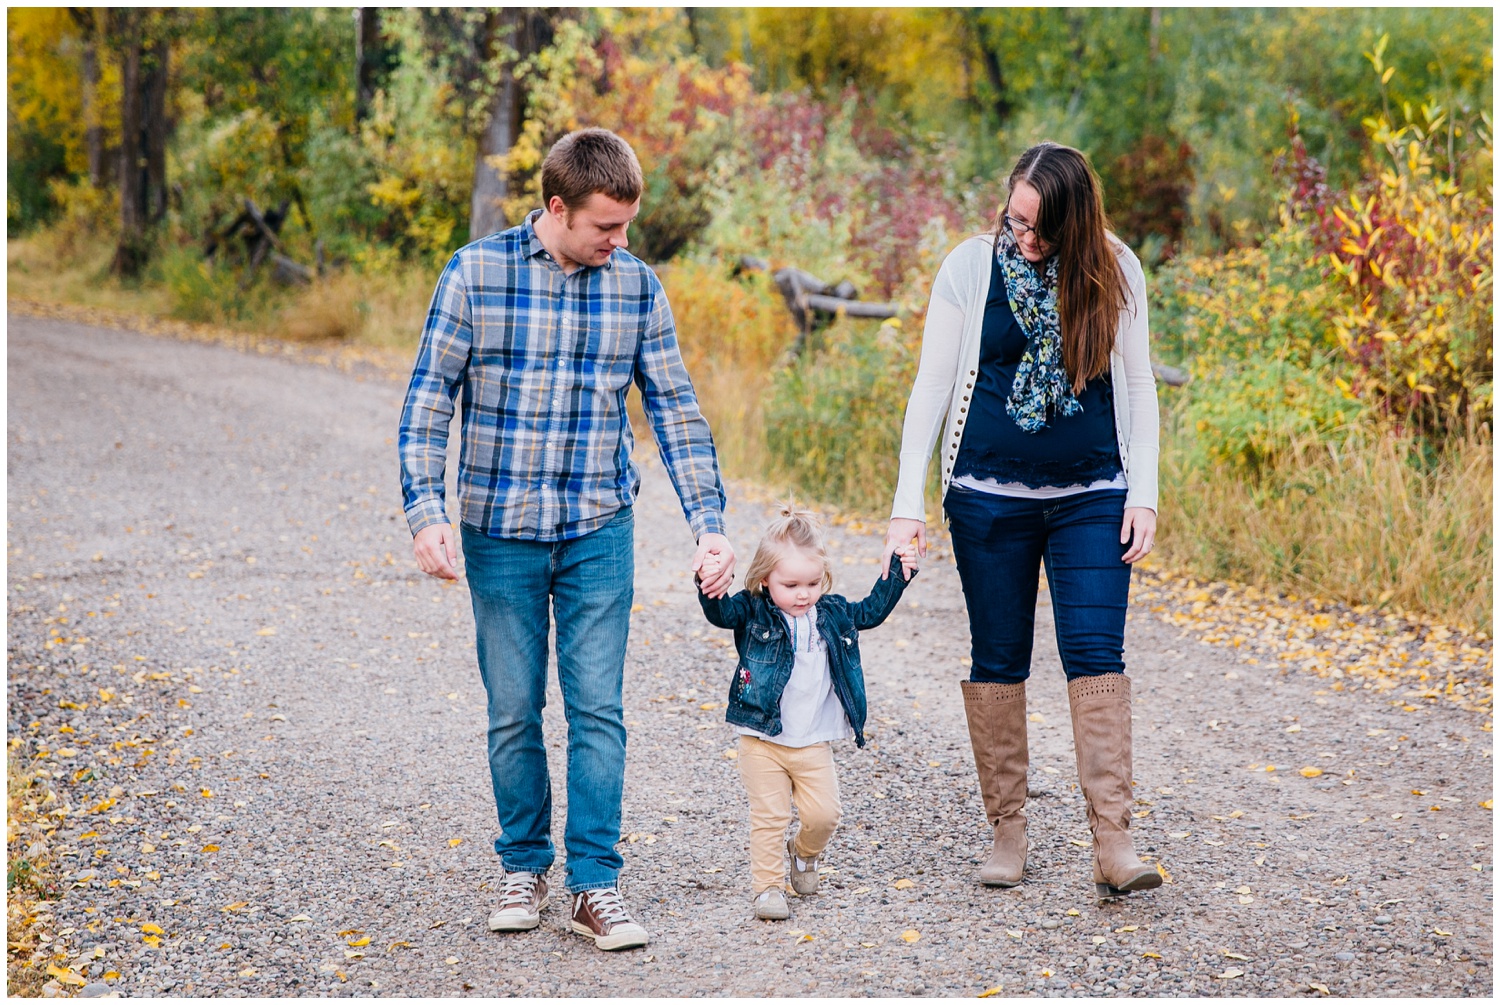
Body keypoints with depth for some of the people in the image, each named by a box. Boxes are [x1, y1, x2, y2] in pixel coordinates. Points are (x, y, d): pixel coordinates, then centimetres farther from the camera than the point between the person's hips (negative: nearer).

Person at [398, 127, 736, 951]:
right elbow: (428, 400, -3)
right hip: (501, 533, -1)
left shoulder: (636, 286, 0)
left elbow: (674, 409, 5)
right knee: (514, 712, 7)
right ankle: (525, 867, 24)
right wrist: (426, 511, -12)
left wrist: (708, 523, 0)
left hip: (599, 533, 1)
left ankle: (595, 883, 6)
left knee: (598, 708, -1)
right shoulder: (476, 273, -7)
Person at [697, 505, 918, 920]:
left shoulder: (833, 614, 5)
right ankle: (768, 887, 9)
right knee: (769, 817, -2)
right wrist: (710, 585, -44)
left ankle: (804, 853, 31)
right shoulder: (753, 613, -6)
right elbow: (719, 612, -23)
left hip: (815, 743, 3)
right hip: (763, 741, -3)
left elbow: (870, 611, 20)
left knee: (823, 814, 0)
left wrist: (898, 573, 13)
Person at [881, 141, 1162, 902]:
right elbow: (931, 387, -2)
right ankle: (1007, 830, 15)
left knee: (1095, 653, -9)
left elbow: (1136, 387, 6)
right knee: (998, 660, 5)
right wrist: (908, 504, -7)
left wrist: (1144, 495, -1)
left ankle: (1111, 841, -12)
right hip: (990, 498, 0)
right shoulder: (971, 268, -3)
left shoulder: (1114, 274, 0)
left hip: (1092, 497, 0)